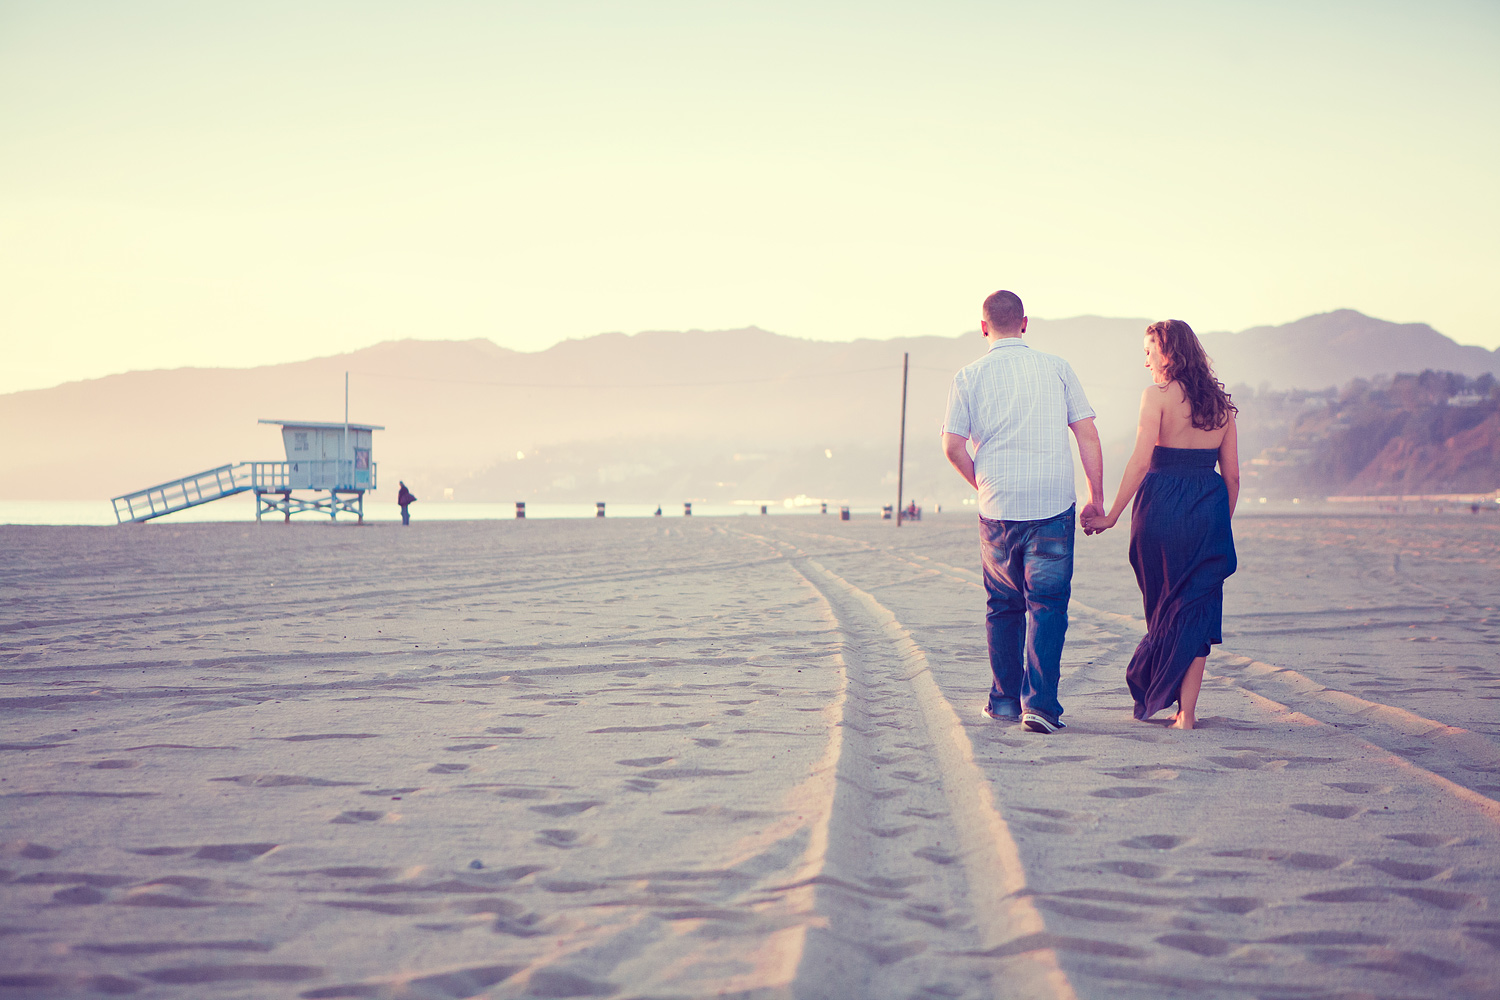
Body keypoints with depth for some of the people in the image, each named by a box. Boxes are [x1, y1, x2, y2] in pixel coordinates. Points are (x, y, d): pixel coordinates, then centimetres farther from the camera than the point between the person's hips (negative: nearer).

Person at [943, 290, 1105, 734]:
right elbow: (1088, 435, 1)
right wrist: (1097, 498, 7)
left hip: (998, 506, 1)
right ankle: (1039, 702, -9)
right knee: (1047, 604, 1)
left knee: (1003, 606, 15)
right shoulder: (1056, 368, 3)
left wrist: (984, 486, 12)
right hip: (1054, 504, -1)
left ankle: (1004, 699, 20)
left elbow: (953, 446, -4)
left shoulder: (968, 377, 1)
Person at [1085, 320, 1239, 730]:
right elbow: (1232, 476, 10)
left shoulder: (1158, 394, -5)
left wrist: (1111, 516, -8)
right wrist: (1219, 525, 20)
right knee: (1195, 608, 5)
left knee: (1164, 605, 13)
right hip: (1208, 510, 3)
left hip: (1162, 504, -3)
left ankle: (1150, 695, 25)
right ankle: (1186, 710, 1)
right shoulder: (1221, 402, 9)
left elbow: (1140, 462, -12)